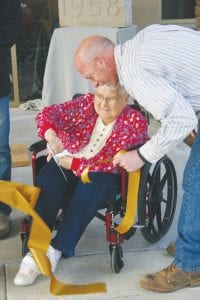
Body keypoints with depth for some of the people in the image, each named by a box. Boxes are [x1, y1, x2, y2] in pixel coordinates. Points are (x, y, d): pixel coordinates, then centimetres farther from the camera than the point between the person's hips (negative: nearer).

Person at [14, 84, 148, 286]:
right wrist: (51, 135, -35)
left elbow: (110, 163, -19)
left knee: (88, 192, -36)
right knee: (46, 183, -28)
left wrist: (72, 163, -22)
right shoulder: (86, 103, -2)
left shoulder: (135, 122, -12)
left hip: (105, 175, -2)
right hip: (66, 163, 3)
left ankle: (56, 250, -32)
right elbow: (48, 114, -13)